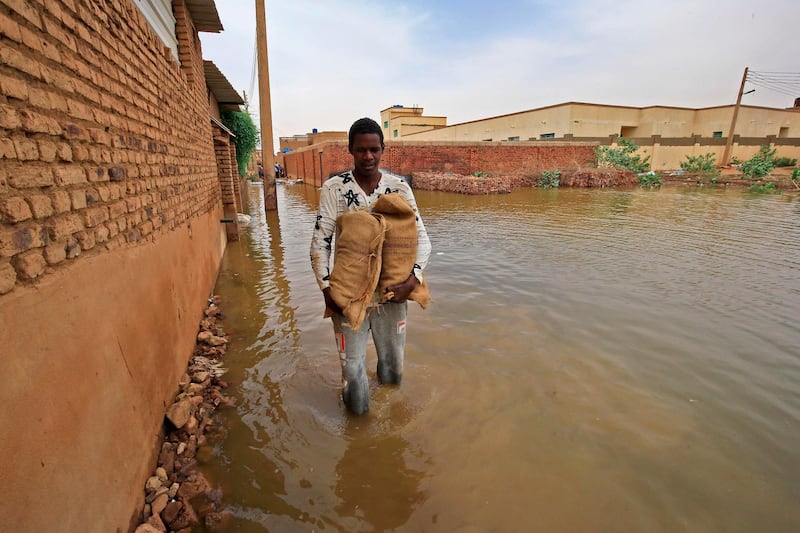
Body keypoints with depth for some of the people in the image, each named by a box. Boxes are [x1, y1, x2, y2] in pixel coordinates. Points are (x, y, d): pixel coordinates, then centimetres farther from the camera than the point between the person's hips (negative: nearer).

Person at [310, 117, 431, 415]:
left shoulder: (399, 188, -2)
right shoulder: (333, 189, -6)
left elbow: (421, 237, -2)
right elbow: (320, 243, -5)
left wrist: (413, 278, -16)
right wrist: (326, 288, -14)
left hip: (393, 291, 2)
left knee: (393, 366, 19)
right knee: (352, 366, 8)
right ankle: (357, 414, 41)